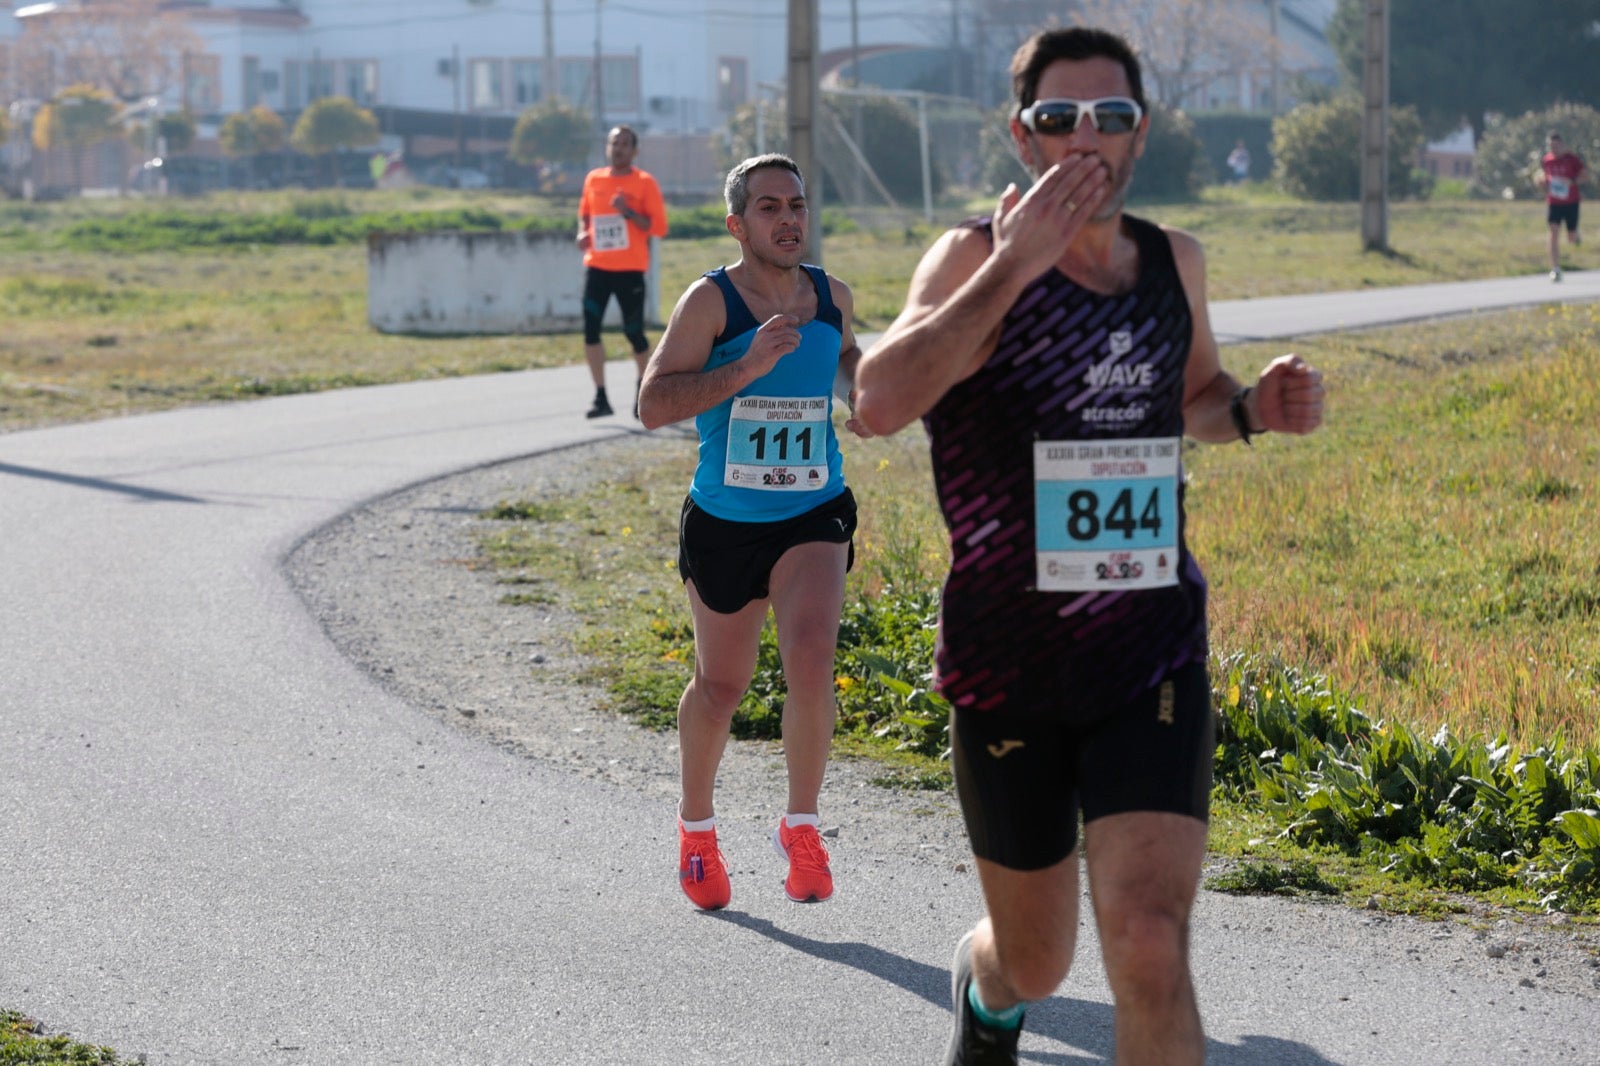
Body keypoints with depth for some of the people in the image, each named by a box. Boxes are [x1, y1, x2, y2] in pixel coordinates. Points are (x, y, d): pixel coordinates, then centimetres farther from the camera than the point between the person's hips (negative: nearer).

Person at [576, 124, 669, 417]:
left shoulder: (644, 183, -2)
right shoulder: (593, 179, 10)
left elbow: (659, 227, -6)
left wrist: (628, 212, -17)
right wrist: (582, 233, 3)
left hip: (630, 269, -3)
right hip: (597, 266, 3)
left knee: (634, 332, 2)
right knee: (590, 329, -9)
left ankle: (644, 387, 28)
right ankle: (601, 398, -3)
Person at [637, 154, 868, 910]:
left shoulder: (832, 296, 1)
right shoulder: (711, 302, -13)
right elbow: (653, 406, -22)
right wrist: (744, 369, -31)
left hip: (813, 517, 2)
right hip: (723, 525, -2)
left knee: (811, 659, -21)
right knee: (720, 685, 11)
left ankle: (801, 828, -4)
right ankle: (696, 827, 36)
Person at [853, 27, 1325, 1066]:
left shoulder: (1175, 261, 5)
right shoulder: (975, 257, -9)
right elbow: (879, 403, -27)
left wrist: (1252, 407, 3)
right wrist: (1011, 269, -30)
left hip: (1152, 665, 2)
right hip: (1007, 667, -2)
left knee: (1150, 950, -19)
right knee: (1035, 961, 15)